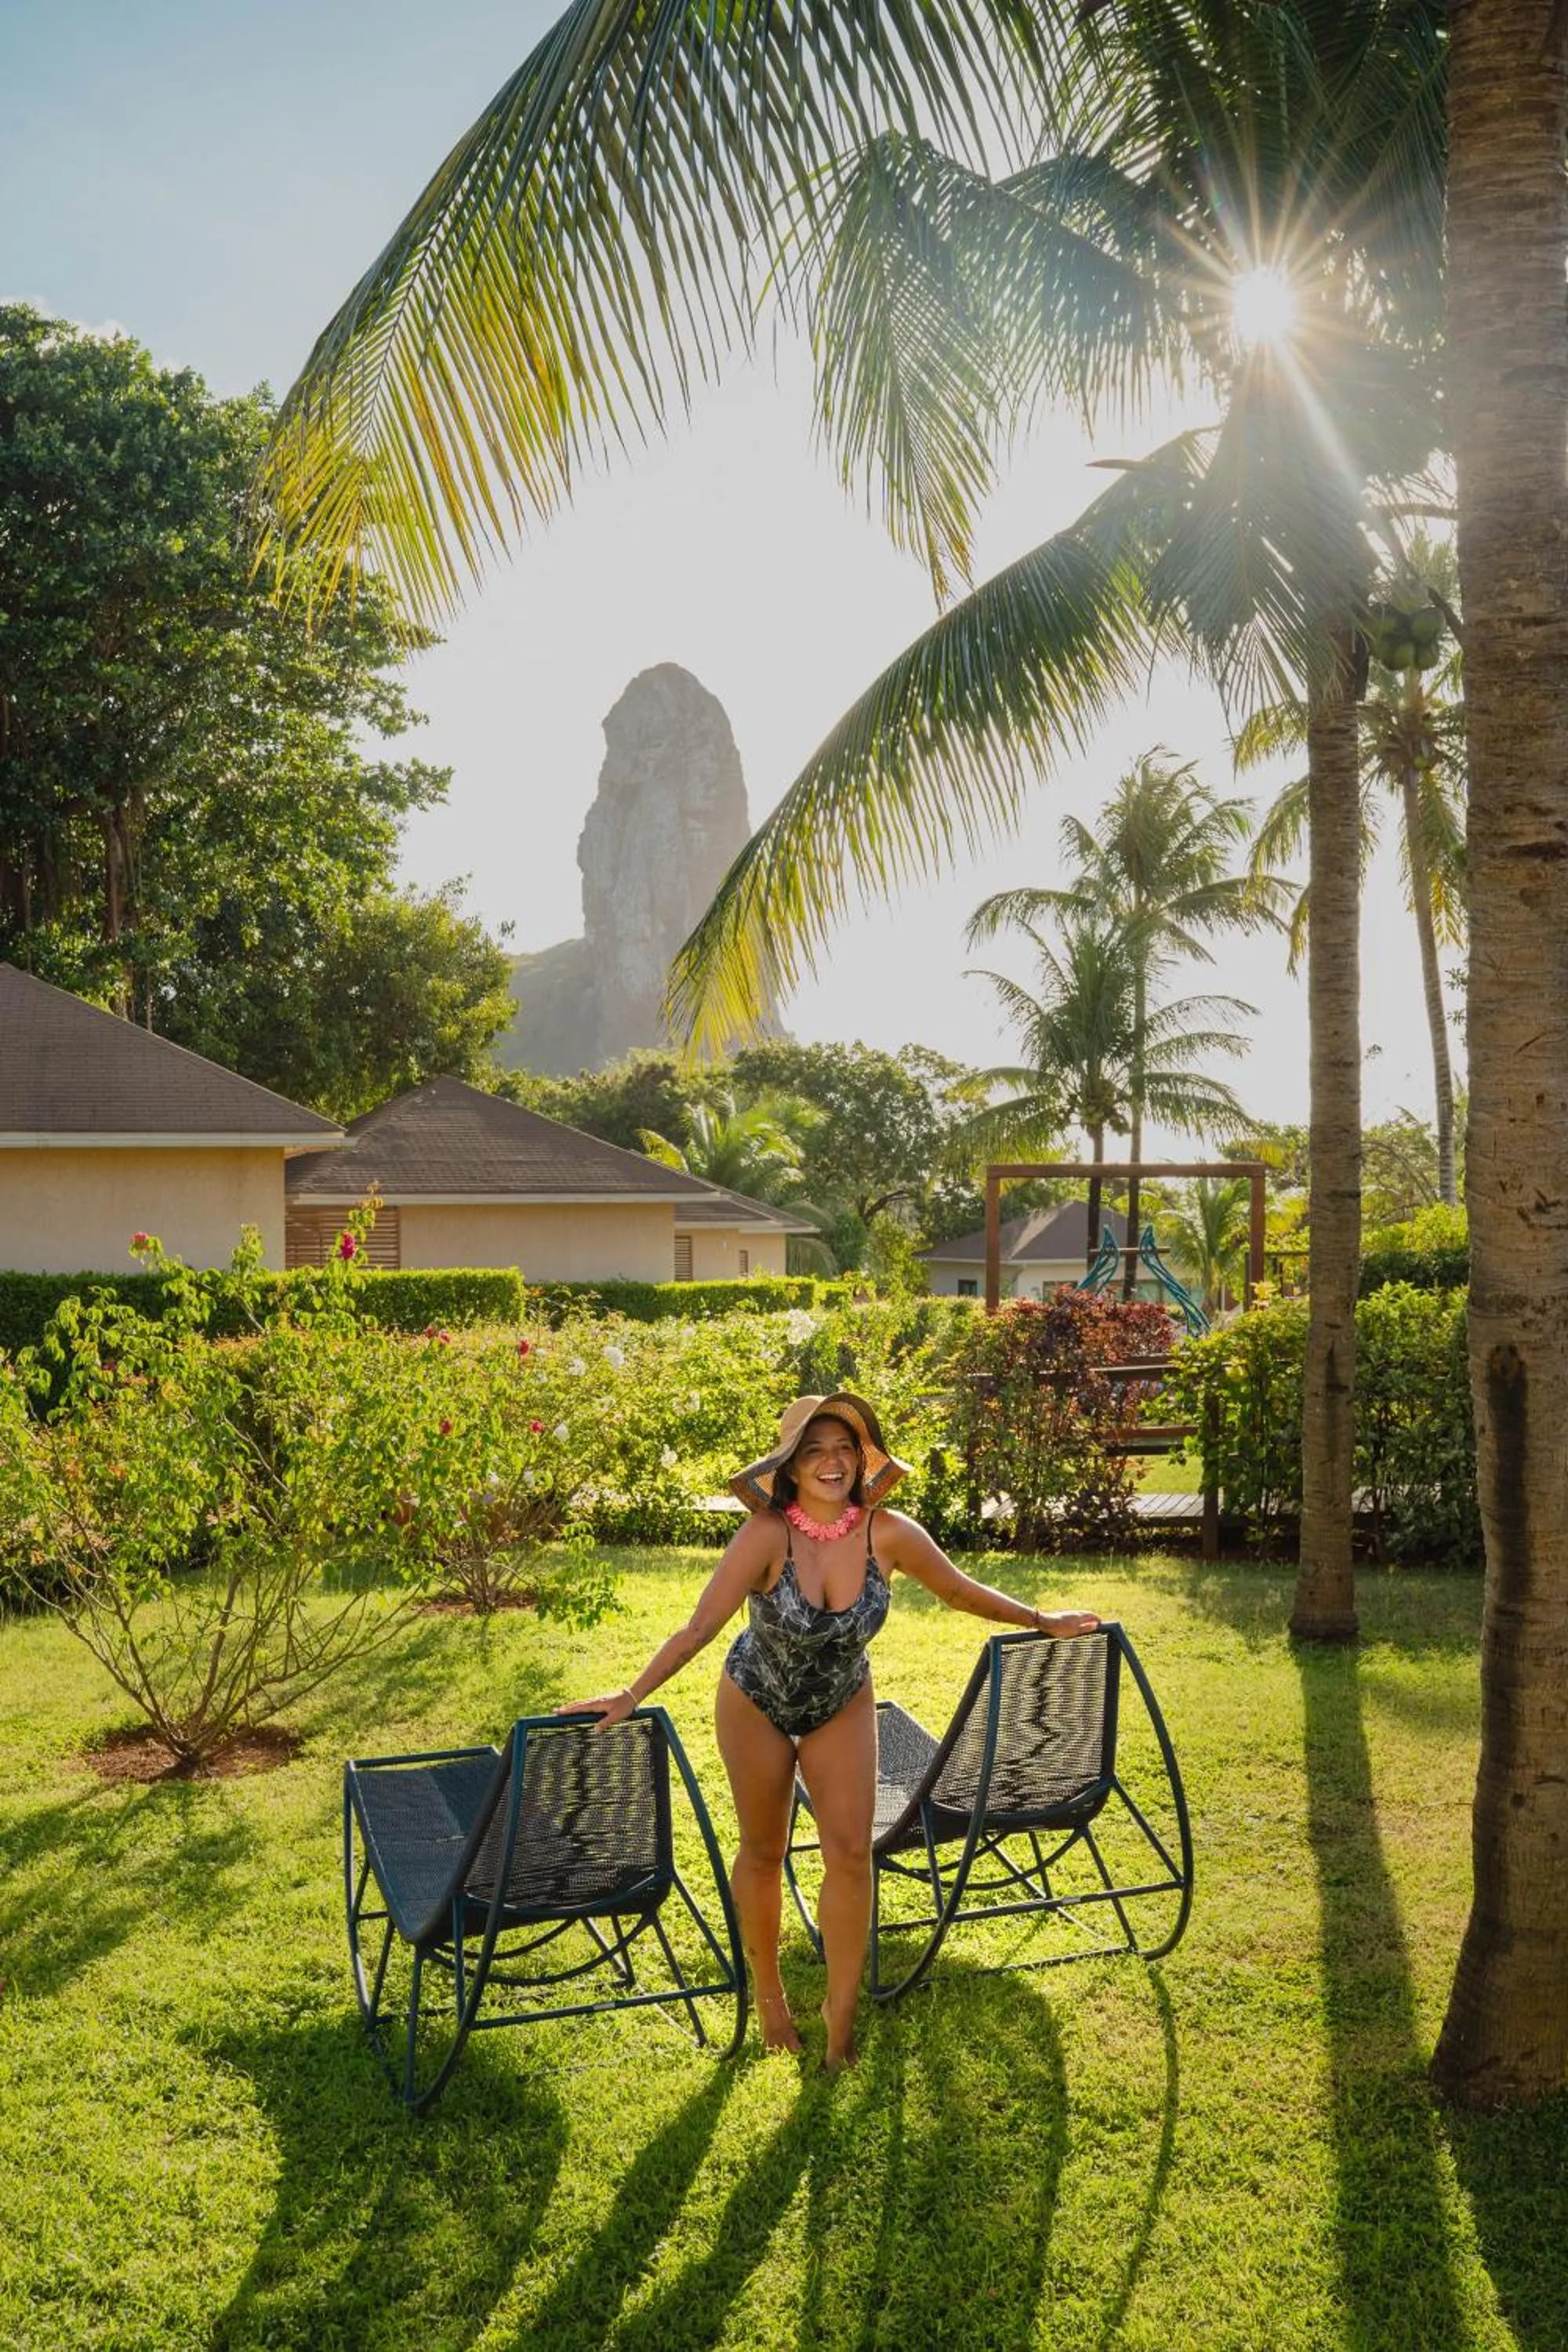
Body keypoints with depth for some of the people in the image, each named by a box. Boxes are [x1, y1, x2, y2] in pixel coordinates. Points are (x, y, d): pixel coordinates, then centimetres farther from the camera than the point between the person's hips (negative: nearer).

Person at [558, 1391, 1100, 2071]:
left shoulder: (888, 1534, -23)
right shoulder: (767, 1536, -32)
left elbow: (960, 1590, -6)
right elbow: (700, 1626, -30)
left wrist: (1042, 1620, 4)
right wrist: (630, 1696, -34)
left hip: (842, 1706, 2)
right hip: (757, 1704, -2)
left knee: (851, 1852, -4)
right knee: (763, 1854, 11)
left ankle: (842, 2005, 13)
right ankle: (767, 1992, 33)